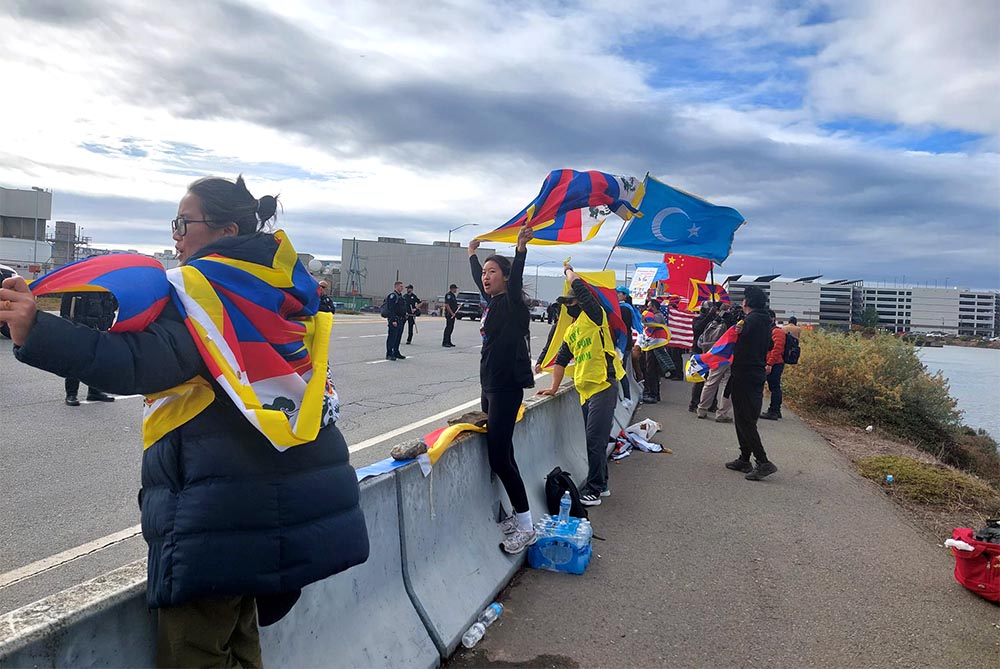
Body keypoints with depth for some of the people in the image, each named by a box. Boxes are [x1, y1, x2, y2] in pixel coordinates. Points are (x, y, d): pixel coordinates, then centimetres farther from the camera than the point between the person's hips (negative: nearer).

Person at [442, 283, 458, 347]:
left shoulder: (453, 295, 19)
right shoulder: (448, 295, -12)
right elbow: (447, 305, -20)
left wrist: (457, 308, 11)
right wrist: (452, 313, -21)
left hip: (453, 314, 10)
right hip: (449, 314, -10)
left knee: (451, 328, 12)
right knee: (448, 328, -9)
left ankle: (448, 342, 17)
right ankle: (445, 342, -6)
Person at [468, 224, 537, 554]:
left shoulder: (511, 303, -10)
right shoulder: (491, 302, 12)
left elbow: (515, 280, -30)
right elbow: (478, 279, 30)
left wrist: (521, 247, -44)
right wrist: (472, 253, 43)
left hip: (507, 388, -9)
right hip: (490, 386, 9)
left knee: (499, 456, -10)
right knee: (502, 454, 11)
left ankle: (526, 527, -1)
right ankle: (519, 516, 20)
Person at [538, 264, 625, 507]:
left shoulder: (594, 318, -4)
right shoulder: (571, 332, 19)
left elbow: (579, 286, -13)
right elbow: (561, 360, 23)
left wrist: (568, 271, 5)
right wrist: (554, 388, 17)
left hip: (604, 387, -9)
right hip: (585, 391, 9)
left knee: (595, 440, -9)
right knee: (595, 440, 15)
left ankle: (593, 491, -1)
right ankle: (601, 484, 27)